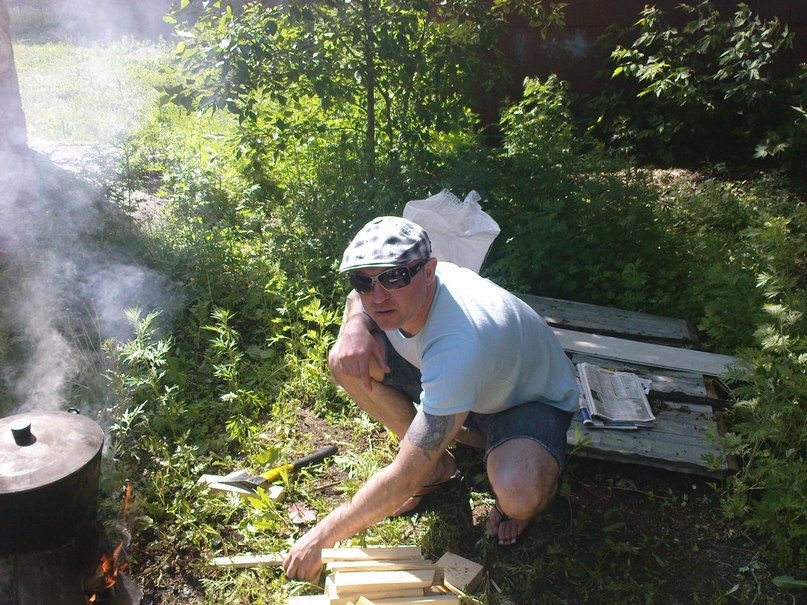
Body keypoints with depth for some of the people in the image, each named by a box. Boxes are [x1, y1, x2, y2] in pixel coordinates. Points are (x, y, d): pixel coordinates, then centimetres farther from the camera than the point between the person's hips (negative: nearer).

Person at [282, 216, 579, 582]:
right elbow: (359, 301, 7)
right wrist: (355, 325, -20)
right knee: (347, 360, -14)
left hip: (534, 398, -7)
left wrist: (322, 537, -26)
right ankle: (439, 466, 5)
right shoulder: (405, 290, -21)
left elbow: (406, 478, -37)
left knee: (519, 498, -40)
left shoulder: (459, 344, -42)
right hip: (461, 385, 7)